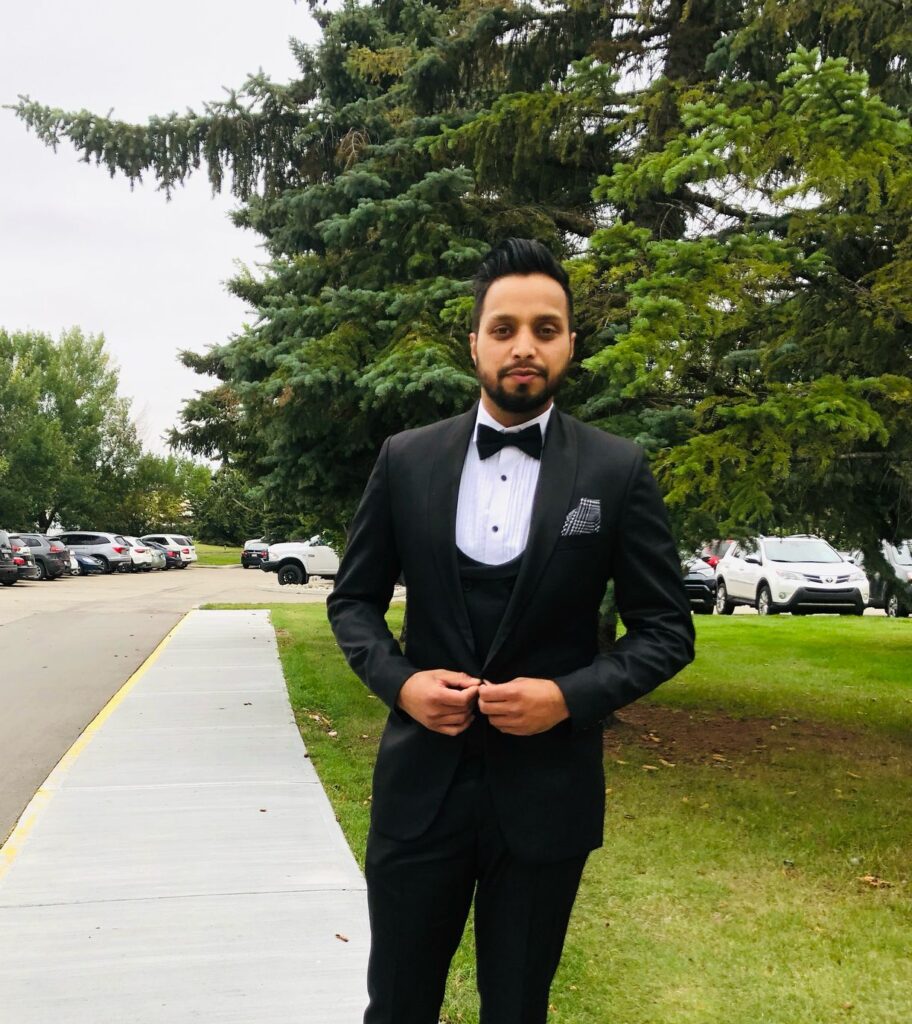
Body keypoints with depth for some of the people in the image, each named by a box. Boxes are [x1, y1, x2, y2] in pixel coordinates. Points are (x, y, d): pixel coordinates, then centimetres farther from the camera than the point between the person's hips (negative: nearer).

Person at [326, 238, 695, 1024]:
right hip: (420, 782, 1)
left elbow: (667, 629, -1)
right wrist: (398, 681, -10)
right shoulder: (406, 459, 1)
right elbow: (353, 599, 8)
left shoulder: (618, 471, -4)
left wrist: (571, 696, -16)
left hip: (544, 791, -1)